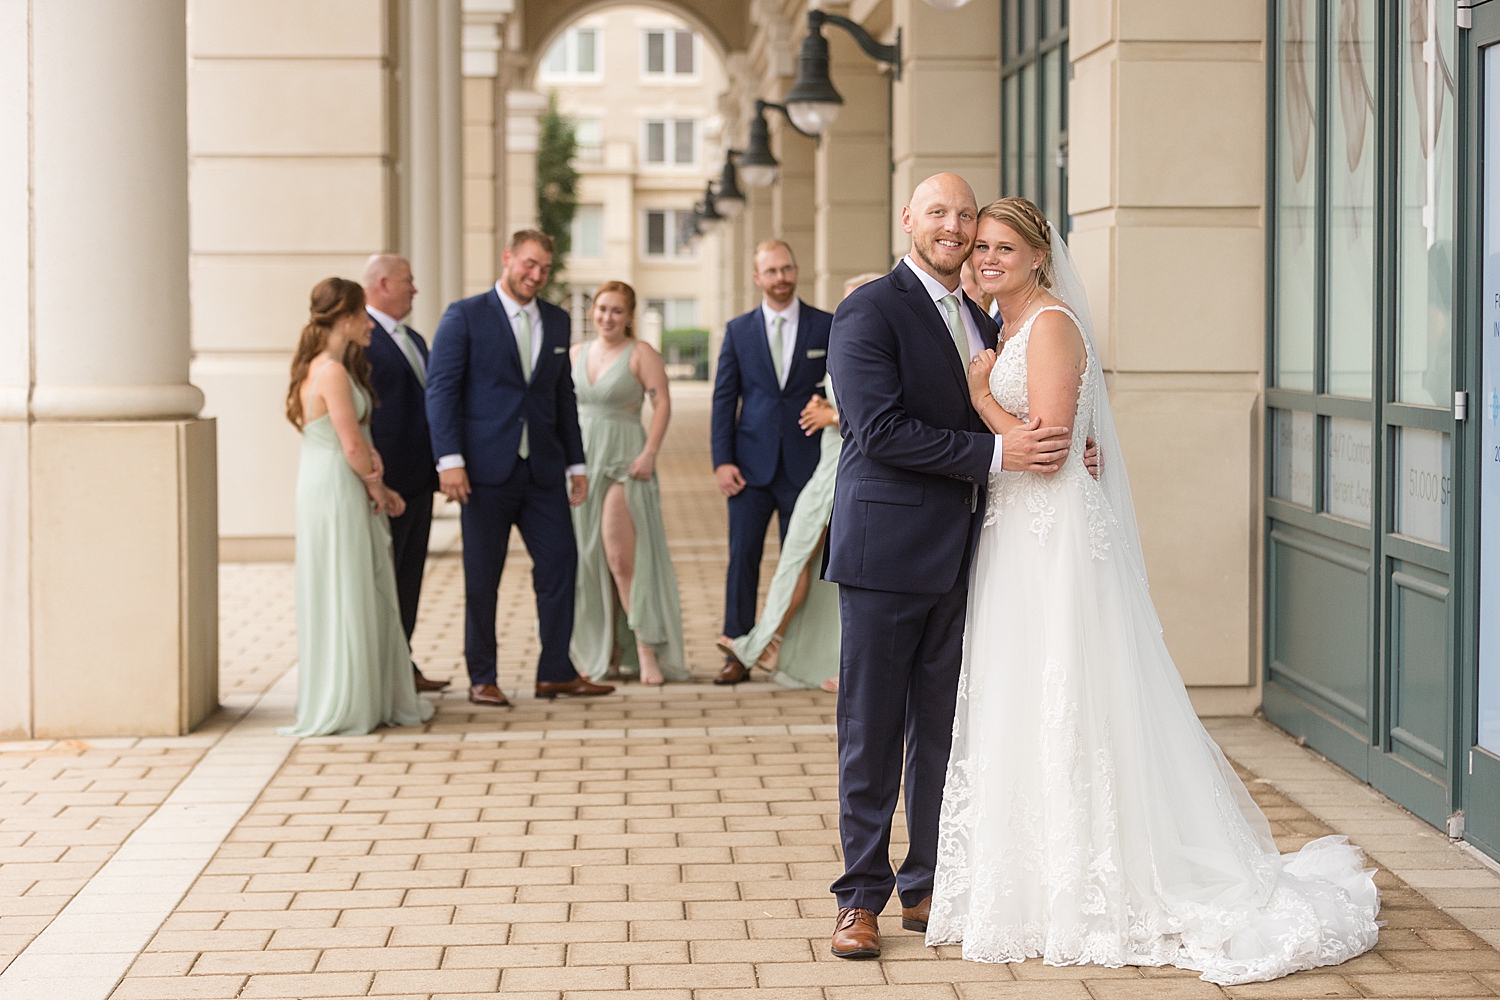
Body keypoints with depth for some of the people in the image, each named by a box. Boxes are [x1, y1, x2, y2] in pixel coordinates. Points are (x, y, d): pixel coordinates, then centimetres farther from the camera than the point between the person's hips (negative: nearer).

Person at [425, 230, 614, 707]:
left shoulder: (556, 321, 14)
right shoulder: (465, 316, -3)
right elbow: (441, 390, -8)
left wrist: (575, 462, 14)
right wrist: (450, 460, -16)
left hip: (542, 470, 5)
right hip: (487, 470, -5)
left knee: (560, 563, 2)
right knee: (482, 577, 3)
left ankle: (555, 671, 12)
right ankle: (481, 678, 12)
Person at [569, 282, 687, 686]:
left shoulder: (641, 354, -3)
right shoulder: (576, 353, 13)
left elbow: (662, 403, -10)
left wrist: (649, 454, -20)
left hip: (624, 461, -6)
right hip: (581, 461, 6)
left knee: (623, 557, -12)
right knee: (588, 557, 6)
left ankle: (647, 650, -10)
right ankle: (600, 647, 14)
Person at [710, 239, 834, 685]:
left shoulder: (827, 327, 3)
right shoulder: (738, 330, 7)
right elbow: (724, 398, 7)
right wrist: (722, 460, -2)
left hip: (806, 462, -1)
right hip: (752, 463, 1)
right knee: (742, 557, 1)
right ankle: (739, 652, 8)